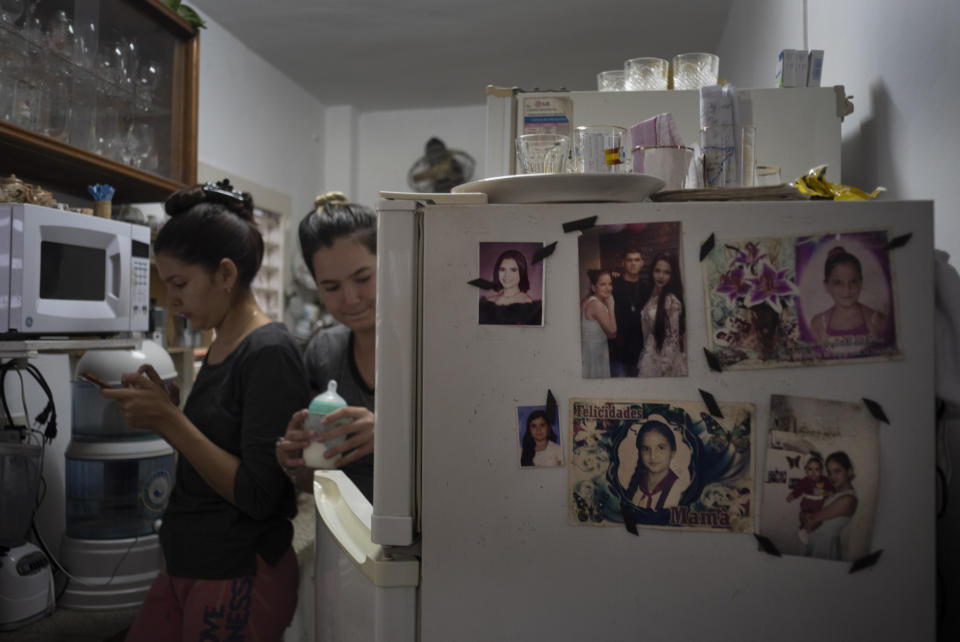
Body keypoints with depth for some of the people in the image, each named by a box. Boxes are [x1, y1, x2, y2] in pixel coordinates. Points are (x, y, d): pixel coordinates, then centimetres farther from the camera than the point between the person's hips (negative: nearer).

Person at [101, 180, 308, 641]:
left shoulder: (270, 353, -19)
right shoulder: (219, 348, 7)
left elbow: (257, 495, -22)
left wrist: (171, 420, -20)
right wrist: (159, 412, -2)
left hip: (241, 579, -8)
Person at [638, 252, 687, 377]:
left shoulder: (671, 301, -17)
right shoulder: (653, 296, 5)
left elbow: (673, 338, -17)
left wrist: (664, 368, -16)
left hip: (665, 358, -7)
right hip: (651, 357, 7)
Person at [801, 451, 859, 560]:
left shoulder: (847, 499, -21)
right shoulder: (833, 492, 5)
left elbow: (814, 518, -16)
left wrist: (805, 516, 1)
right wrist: (808, 519, -12)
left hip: (826, 544, -7)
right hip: (814, 542, 7)